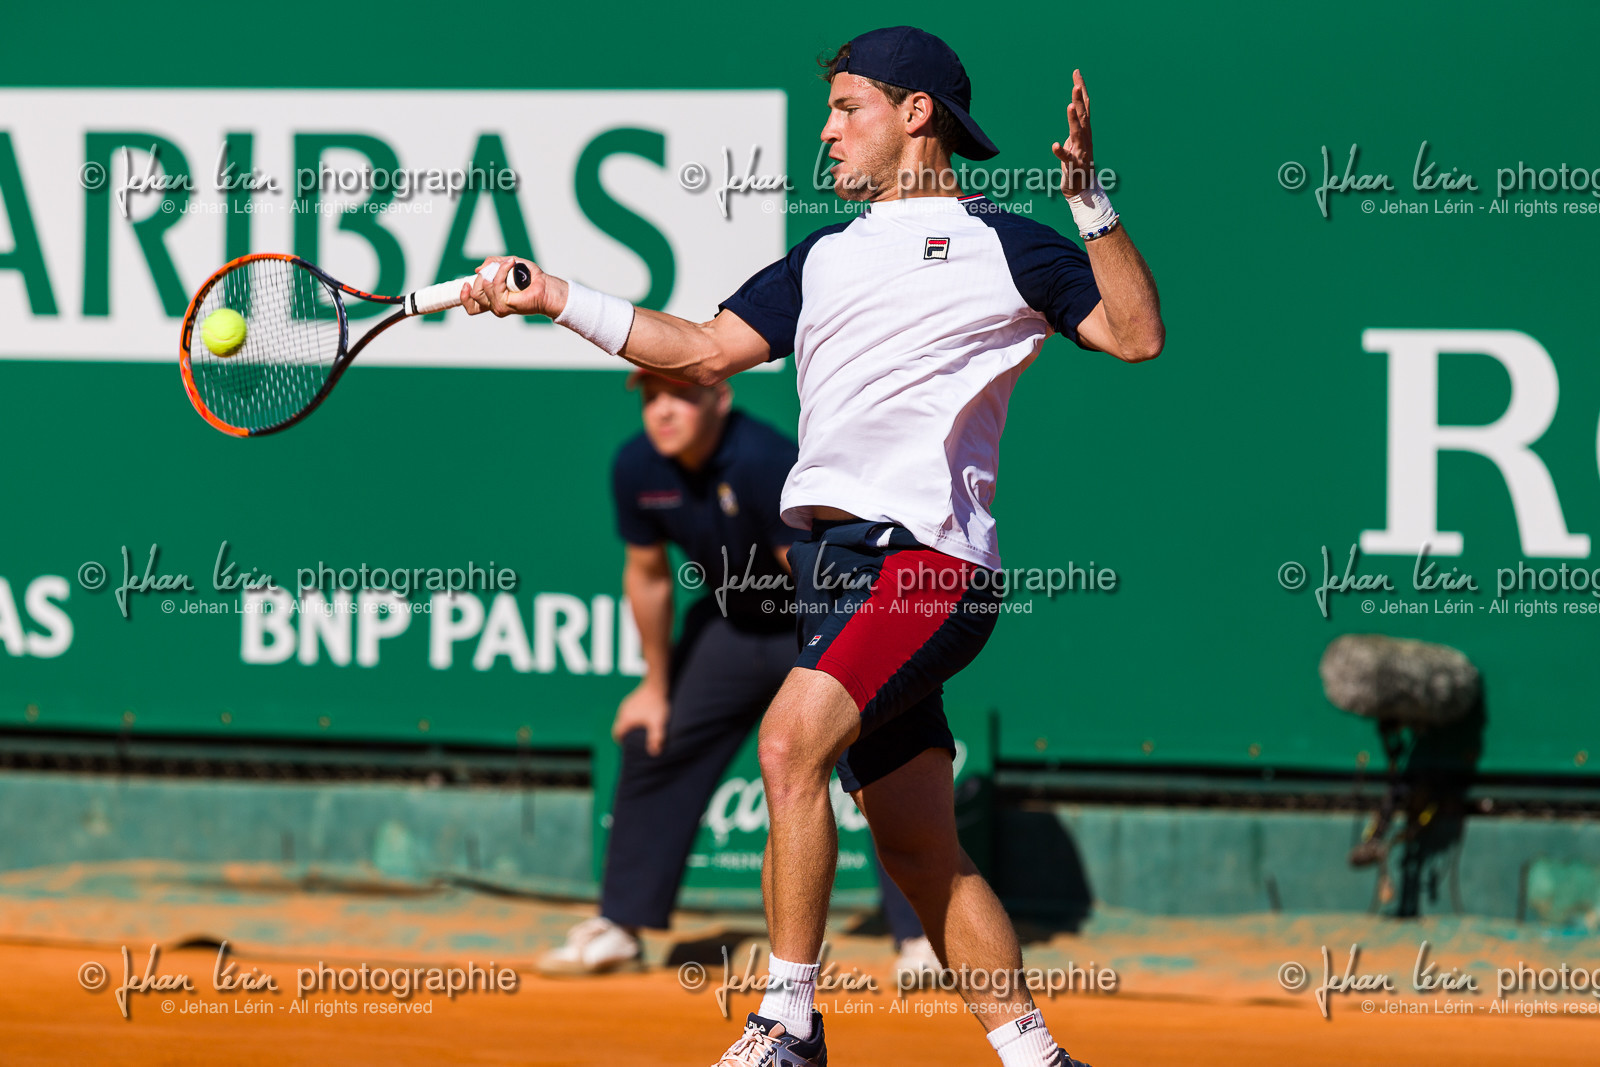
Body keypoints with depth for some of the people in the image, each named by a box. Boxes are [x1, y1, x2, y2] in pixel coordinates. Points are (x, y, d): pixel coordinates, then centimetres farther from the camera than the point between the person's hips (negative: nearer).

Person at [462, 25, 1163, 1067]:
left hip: (927, 549, -7)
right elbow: (706, 351, 24)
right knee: (918, 849, 5)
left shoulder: (1002, 243, 5)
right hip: (832, 553, 7)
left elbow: (1137, 334, -3)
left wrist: (1091, 201, -13)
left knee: (792, 740, -24)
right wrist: (551, 297, 18)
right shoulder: (825, 260, 25)